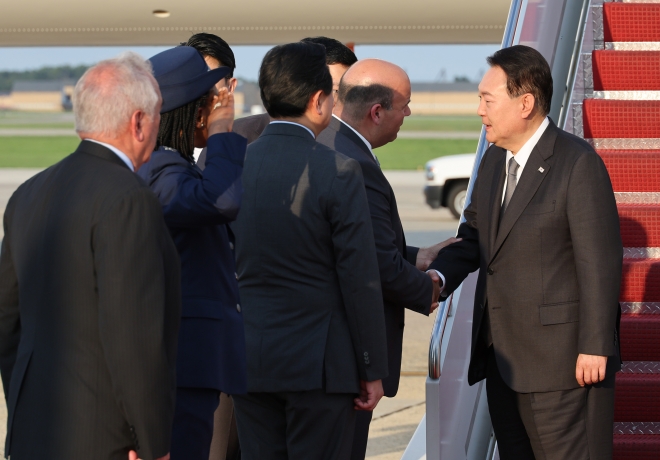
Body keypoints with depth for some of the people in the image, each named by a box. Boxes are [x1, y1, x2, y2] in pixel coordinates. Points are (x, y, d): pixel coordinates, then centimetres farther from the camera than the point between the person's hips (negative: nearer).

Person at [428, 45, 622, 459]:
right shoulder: (494, 161, 11)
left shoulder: (578, 163, -14)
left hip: (562, 358, -8)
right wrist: (437, 278, -6)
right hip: (503, 353, 8)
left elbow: (600, 261, -16)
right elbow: (473, 237, 14)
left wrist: (595, 347, -17)